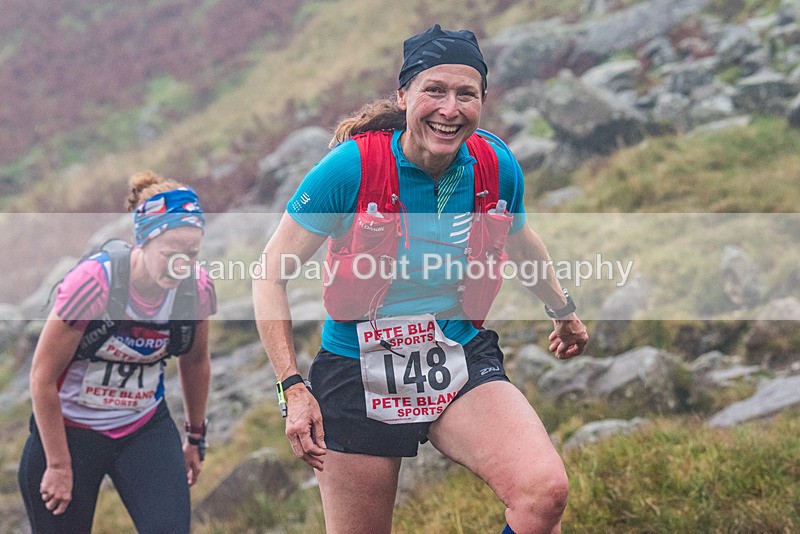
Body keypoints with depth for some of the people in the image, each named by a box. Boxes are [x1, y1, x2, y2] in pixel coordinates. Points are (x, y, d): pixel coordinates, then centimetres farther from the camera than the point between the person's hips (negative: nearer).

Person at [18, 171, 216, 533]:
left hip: (146, 429, 3)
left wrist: (195, 437, 20)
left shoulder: (197, 288, -12)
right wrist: (59, 465, -11)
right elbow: (42, 377, -17)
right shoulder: (92, 282, -26)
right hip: (68, 430, -3)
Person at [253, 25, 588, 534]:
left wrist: (564, 310, 35)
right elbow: (271, 273, -9)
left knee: (545, 491, -25)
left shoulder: (497, 166, -6)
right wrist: (293, 388, -17)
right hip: (358, 373, -2)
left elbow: (521, 241, 18)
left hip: (462, 362, 2)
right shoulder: (352, 166, -16)